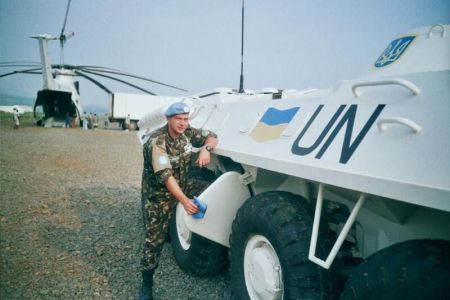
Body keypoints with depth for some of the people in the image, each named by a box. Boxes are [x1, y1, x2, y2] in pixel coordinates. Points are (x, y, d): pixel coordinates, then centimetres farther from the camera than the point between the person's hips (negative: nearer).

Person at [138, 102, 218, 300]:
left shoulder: (188, 133, -7)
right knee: (154, 239, -3)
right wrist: (184, 200, -42)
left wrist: (205, 148, -21)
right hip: (157, 195, -6)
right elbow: (165, 175, -34)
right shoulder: (157, 141, -26)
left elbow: (211, 136, 3)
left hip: (181, 189, 6)